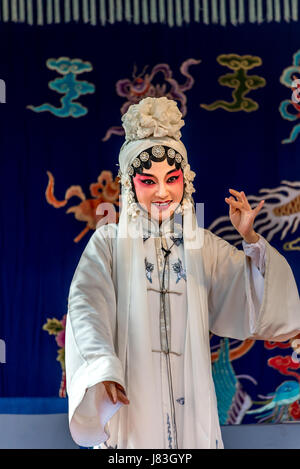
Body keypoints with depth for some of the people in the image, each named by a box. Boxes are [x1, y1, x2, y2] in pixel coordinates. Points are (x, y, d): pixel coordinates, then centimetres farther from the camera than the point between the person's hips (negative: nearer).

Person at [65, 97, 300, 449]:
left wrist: (250, 238, -12)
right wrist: (103, 367, -29)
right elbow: (88, 305, -13)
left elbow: (257, 302, 3)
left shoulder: (204, 246, 8)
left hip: (189, 396, 2)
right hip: (129, 399, -2)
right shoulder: (109, 243, 0)